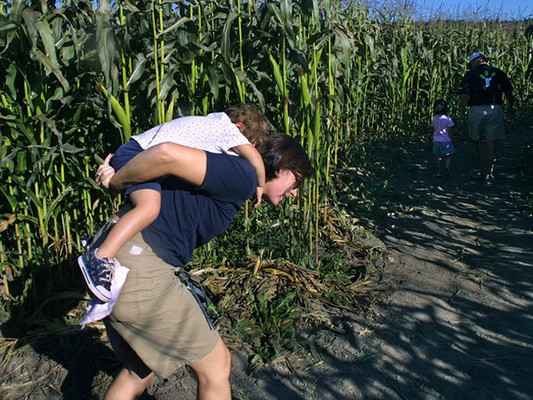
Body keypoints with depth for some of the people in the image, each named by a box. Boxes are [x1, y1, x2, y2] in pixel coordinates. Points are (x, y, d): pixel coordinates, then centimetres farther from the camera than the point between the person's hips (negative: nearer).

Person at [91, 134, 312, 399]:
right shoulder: (242, 178, -11)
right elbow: (167, 153, -22)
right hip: (136, 266, -10)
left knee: (140, 370, 26)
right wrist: (116, 183, -7)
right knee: (216, 364, 8)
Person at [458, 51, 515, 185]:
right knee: (491, 143, 6)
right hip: (496, 110, 2)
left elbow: (464, 96, -9)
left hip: (477, 110, -2)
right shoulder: (499, 73, 8)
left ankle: (476, 170, 20)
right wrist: (511, 107, 25)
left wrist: (462, 111, 2)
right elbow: (509, 93, 11)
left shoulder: (470, 75, -1)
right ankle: (490, 174, 6)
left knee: (474, 141, 16)